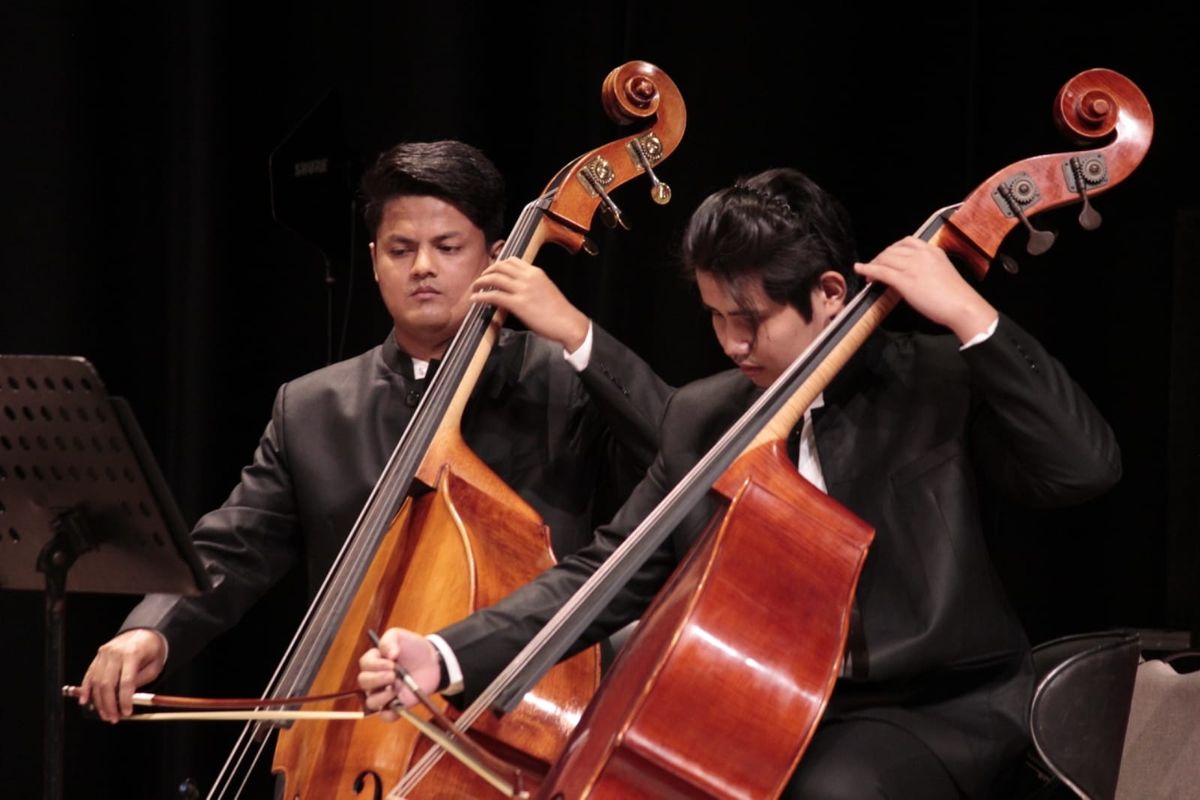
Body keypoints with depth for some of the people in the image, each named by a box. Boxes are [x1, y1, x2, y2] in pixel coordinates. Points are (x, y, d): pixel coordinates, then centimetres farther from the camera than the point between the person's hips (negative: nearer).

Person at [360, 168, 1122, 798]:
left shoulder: (941, 387, -5)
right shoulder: (703, 417, 9)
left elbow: (1087, 466, -19)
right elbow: (610, 571, 6)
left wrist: (969, 316, -24)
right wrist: (446, 657, -7)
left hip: (932, 714, -5)